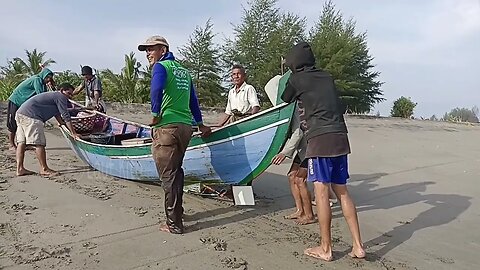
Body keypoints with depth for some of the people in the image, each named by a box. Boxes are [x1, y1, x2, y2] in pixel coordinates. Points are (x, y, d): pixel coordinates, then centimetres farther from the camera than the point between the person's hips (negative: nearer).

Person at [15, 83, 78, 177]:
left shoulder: (53, 95, 27)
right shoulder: (60, 96, -4)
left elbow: (56, 112, 36)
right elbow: (65, 116, -8)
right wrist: (73, 133, -7)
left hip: (21, 113, 11)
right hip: (30, 116, -11)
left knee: (21, 141, 9)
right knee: (39, 143, -7)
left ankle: (20, 169, 12)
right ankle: (44, 169, -2)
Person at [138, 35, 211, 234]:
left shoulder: (161, 66, -2)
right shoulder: (183, 70, 20)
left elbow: (156, 89, -24)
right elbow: (193, 100, 23)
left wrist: (155, 114, -13)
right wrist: (200, 124, 29)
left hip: (167, 127, -8)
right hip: (186, 126, 8)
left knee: (168, 176, -1)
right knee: (176, 170, 20)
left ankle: (174, 224, 7)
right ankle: (177, 212, 32)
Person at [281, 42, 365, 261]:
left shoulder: (296, 80, 3)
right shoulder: (327, 77, 19)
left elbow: (284, 102, 19)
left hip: (320, 138, -6)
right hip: (340, 136, 7)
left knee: (321, 191, -2)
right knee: (341, 191, 10)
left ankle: (325, 249, 5)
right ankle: (358, 246, 12)